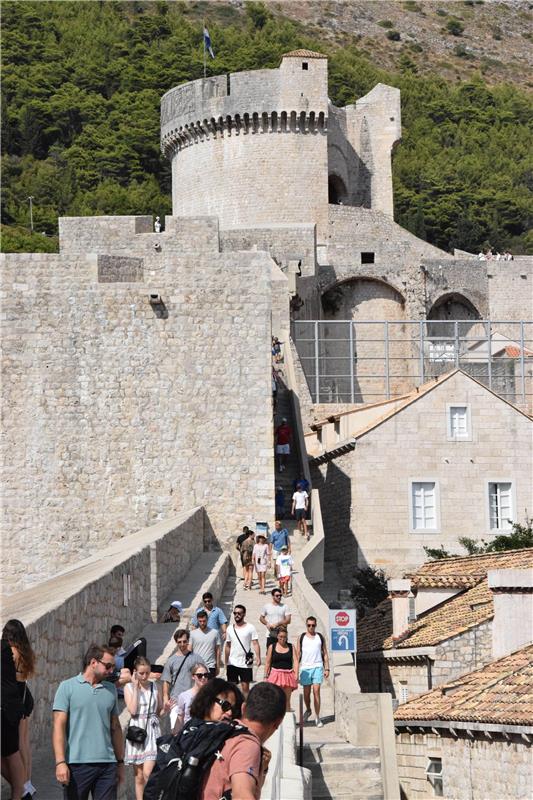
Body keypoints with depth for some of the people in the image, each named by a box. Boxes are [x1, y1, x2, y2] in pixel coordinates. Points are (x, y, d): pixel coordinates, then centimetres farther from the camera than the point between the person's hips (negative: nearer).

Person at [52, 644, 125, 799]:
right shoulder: (67, 687, 0)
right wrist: (60, 762, -14)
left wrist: (120, 762, 16)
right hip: (77, 763, -4)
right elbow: (59, 726, -6)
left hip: (107, 765, 4)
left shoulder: (110, 690, 14)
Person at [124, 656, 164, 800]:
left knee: (147, 774, -16)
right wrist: (136, 687, -10)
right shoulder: (129, 688, 1)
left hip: (152, 731, -1)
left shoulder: (156, 687, 5)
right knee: (139, 777, 7)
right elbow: (133, 710, -12)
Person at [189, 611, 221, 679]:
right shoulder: (192, 634, 2)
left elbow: (217, 650, 6)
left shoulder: (215, 633, 3)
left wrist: (218, 666, 4)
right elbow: (189, 651, 1)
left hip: (210, 666, 0)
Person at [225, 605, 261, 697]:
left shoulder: (250, 627, -3)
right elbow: (227, 646, 13)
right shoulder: (230, 628, 8)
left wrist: (258, 658, -21)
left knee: (245, 687, -1)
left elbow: (255, 643, -9)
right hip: (232, 663, 3)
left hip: (245, 663, -3)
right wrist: (225, 662, 12)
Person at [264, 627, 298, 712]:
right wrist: (266, 676, 1)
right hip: (275, 674, -1)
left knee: (287, 699, 6)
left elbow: (295, 661, 1)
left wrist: (296, 675, -10)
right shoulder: (272, 647, 4)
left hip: (288, 675, 1)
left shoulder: (291, 647, 7)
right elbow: (267, 663, 5)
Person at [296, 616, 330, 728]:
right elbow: (298, 654, 8)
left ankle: (317, 718, -8)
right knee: (306, 693, 8)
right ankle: (308, 710, 36)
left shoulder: (320, 637, 8)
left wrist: (327, 668, 3)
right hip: (305, 668, 1)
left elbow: (325, 654, 10)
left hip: (317, 667, -1)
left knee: (316, 691, -10)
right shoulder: (302, 638, 7)